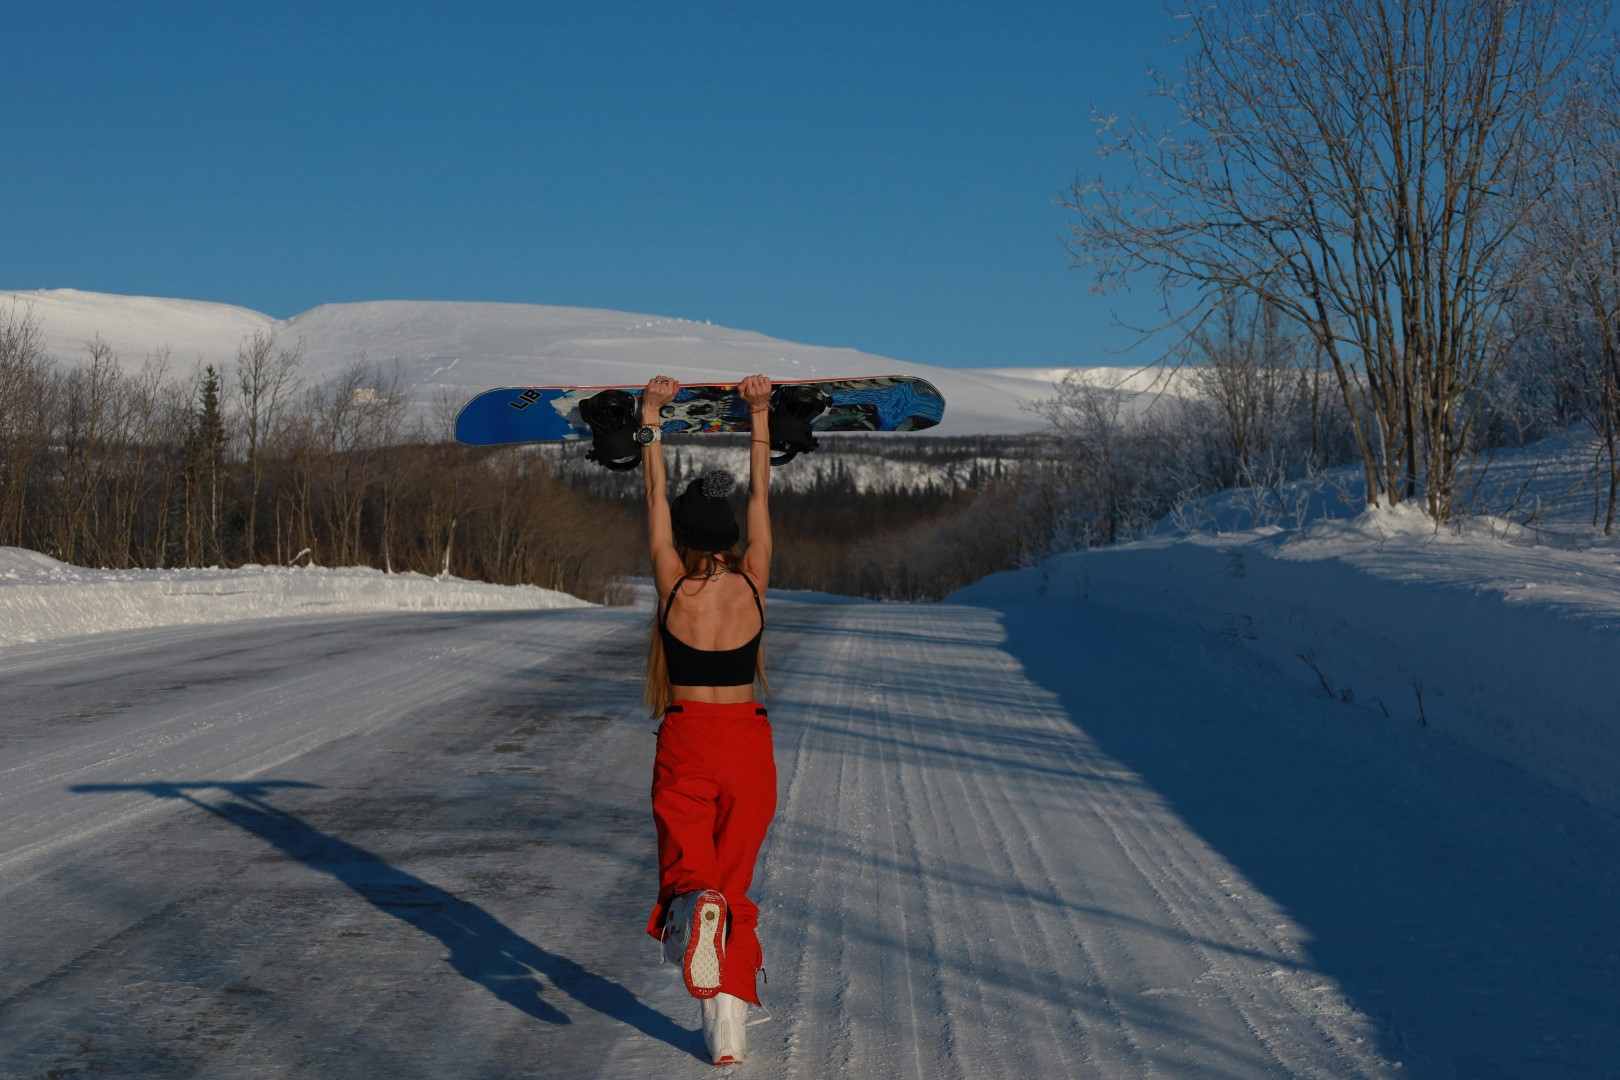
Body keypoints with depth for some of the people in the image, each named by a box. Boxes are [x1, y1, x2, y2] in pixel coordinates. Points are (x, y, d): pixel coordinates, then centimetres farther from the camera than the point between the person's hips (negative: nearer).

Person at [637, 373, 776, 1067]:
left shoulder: (674, 585, -7)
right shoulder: (753, 583, -3)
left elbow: (655, 494, -2)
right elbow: (760, 493, 3)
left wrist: (651, 417, 3)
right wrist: (760, 416, 7)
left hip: (685, 742, -2)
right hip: (748, 743, 2)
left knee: (687, 868, 4)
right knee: (735, 884, 10)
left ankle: (694, 907, -35)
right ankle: (729, 1028, 2)